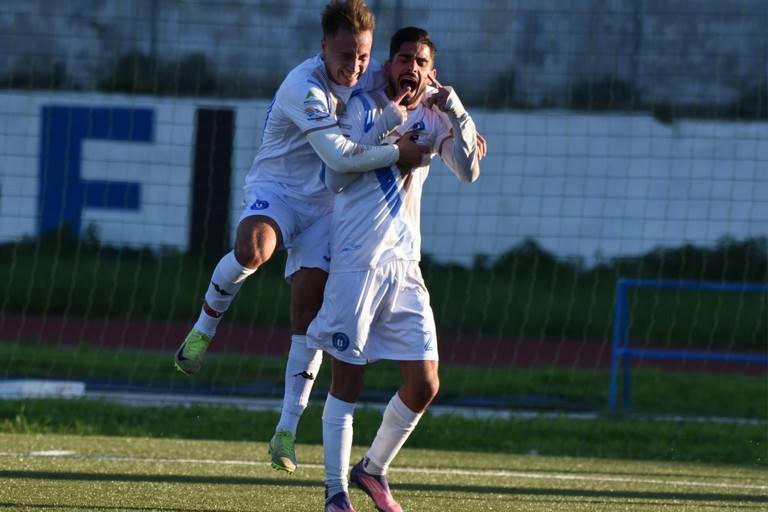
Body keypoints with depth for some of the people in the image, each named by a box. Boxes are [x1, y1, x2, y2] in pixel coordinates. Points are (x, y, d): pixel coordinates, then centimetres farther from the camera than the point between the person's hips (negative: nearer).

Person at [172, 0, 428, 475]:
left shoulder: (370, 77, -1)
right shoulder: (305, 87, -25)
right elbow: (339, 155, -33)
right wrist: (398, 153, -26)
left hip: (323, 205, 5)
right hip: (276, 188, -5)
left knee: (309, 311, -5)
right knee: (252, 250, -39)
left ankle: (287, 430, 1)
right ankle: (205, 325, -11)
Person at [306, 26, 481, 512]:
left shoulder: (434, 118, 11)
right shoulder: (365, 107, -1)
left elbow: (468, 172, 1)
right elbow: (336, 176, -11)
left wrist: (458, 115, -10)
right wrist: (383, 127, -18)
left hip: (405, 264, 5)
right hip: (357, 262, -5)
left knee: (425, 384, 1)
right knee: (347, 381, -4)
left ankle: (373, 469, 21)